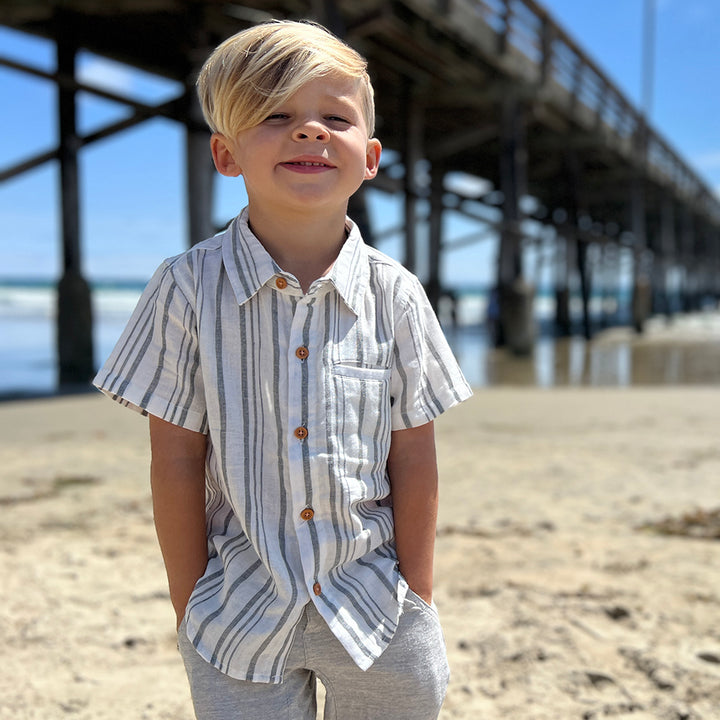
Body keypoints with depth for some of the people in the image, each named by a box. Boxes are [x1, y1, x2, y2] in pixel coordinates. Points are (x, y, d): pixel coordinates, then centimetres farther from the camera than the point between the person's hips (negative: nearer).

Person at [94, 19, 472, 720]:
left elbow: (412, 457, -1)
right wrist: (189, 607, -3)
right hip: (240, 612, -1)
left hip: (374, 610, 1)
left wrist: (417, 597, 0)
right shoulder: (188, 288, -9)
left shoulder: (395, 294, -5)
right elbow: (177, 460, -6)